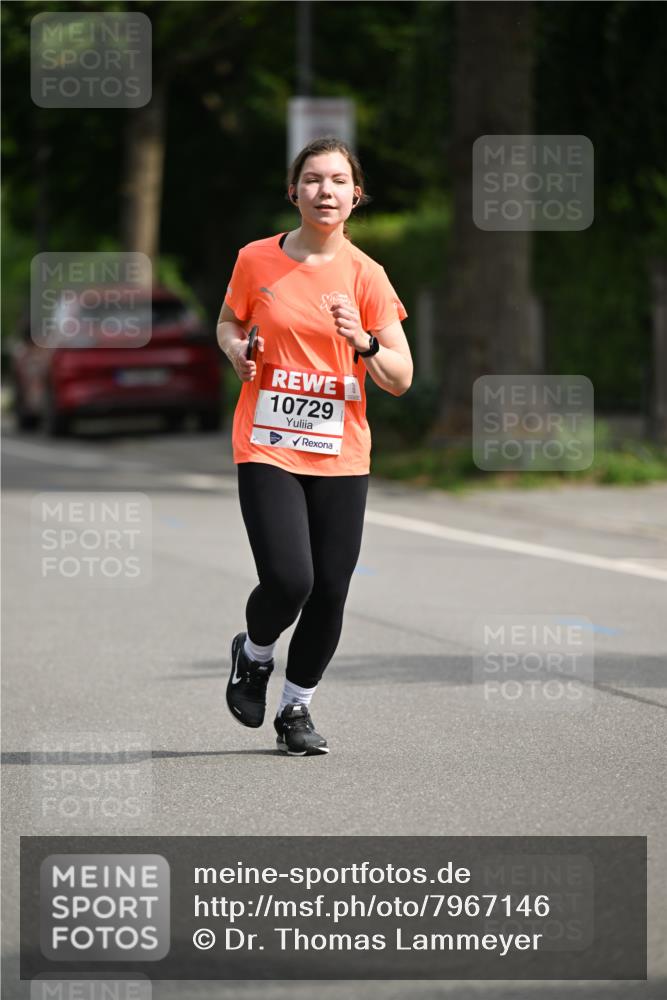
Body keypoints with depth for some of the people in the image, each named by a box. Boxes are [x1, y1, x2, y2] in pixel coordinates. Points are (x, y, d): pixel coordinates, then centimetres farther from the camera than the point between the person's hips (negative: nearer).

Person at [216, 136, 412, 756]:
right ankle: (253, 654, 17)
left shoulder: (365, 276, -1)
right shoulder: (256, 260, 0)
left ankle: (296, 709, 22)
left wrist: (363, 342, -21)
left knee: (329, 594, -1)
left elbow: (400, 379, -2)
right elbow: (228, 321, 19)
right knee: (288, 581, -17)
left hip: (340, 455, 1)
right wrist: (236, 349, -3)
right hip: (267, 447, -1)